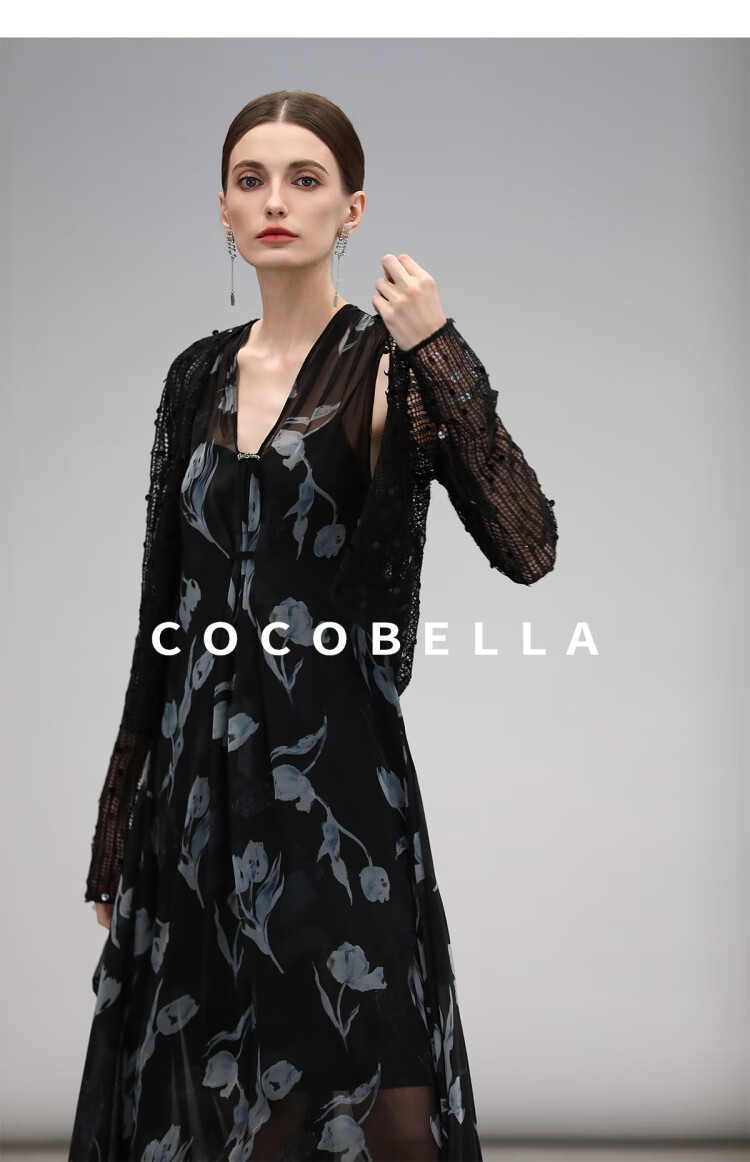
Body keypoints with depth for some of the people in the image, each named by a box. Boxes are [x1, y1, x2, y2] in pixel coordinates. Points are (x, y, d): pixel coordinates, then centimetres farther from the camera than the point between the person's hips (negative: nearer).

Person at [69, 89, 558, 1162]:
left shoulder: (393, 363, -4)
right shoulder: (200, 376, 10)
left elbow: (528, 549, -18)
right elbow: (165, 612, 13)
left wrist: (438, 355, -20)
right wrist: (118, 833, 15)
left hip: (337, 782, -5)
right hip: (197, 782, 5)